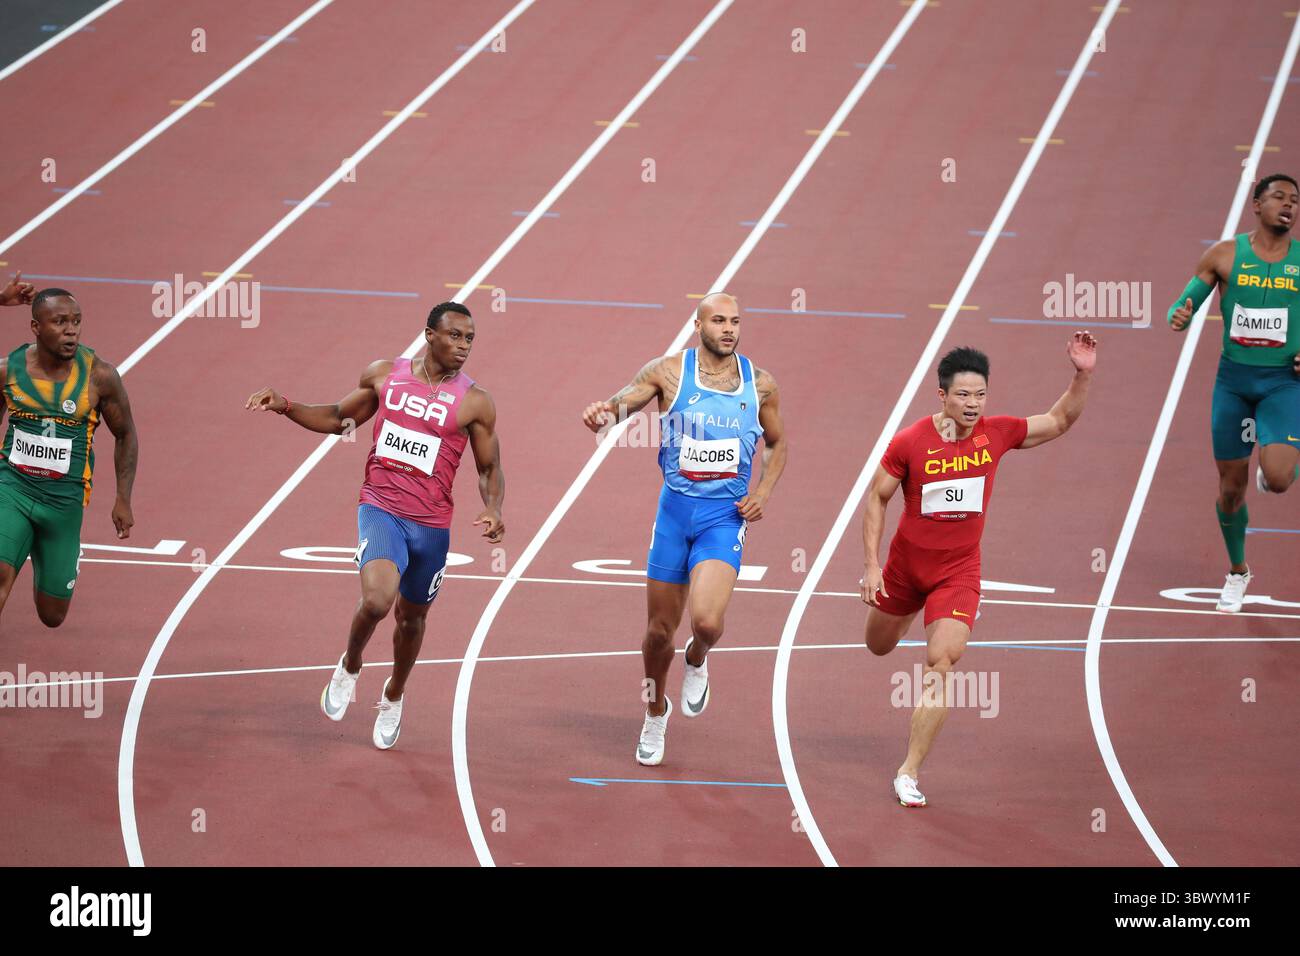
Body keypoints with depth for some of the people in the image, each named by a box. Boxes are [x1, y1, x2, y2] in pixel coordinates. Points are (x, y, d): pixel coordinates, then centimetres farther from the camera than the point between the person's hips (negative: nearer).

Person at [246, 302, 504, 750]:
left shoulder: (474, 403, -4)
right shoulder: (385, 375, 1)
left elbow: (490, 469, 5)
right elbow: (339, 418, 16)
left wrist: (492, 510, -15)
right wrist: (285, 406, 3)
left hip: (431, 524, 1)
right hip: (380, 508, -1)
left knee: (411, 615, 16)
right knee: (376, 599, -25)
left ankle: (394, 696, 44)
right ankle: (350, 667, 6)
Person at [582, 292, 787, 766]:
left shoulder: (760, 384, 3)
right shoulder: (668, 371, -3)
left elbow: (777, 444, 17)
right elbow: (619, 404, -3)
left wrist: (763, 492, 1)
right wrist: (602, 413, -28)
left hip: (725, 515, -1)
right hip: (676, 509, 1)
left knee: (707, 620, -23)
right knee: (660, 630, 8)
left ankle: (697, 661, 14)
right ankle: (656, 713, 35)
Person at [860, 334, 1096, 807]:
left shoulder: (997, 434, -11)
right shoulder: (909, 442, -18)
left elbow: (1060, 421, 1)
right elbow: (877, 498, -7)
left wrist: (1082, 375, -15)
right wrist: (872, 565, -12)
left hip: (959, 572, 0)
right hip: (906, 566, 0)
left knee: (940, 662, -18)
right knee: (879, 646, 24)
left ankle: (910, 772, -12)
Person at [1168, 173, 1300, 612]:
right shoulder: (1224, 255, -2)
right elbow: (1183, 304, 2)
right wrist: (1179, 316, -22)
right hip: (1233, 380, 1)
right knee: (1231, 487, 7)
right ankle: (1237, 572, 31)